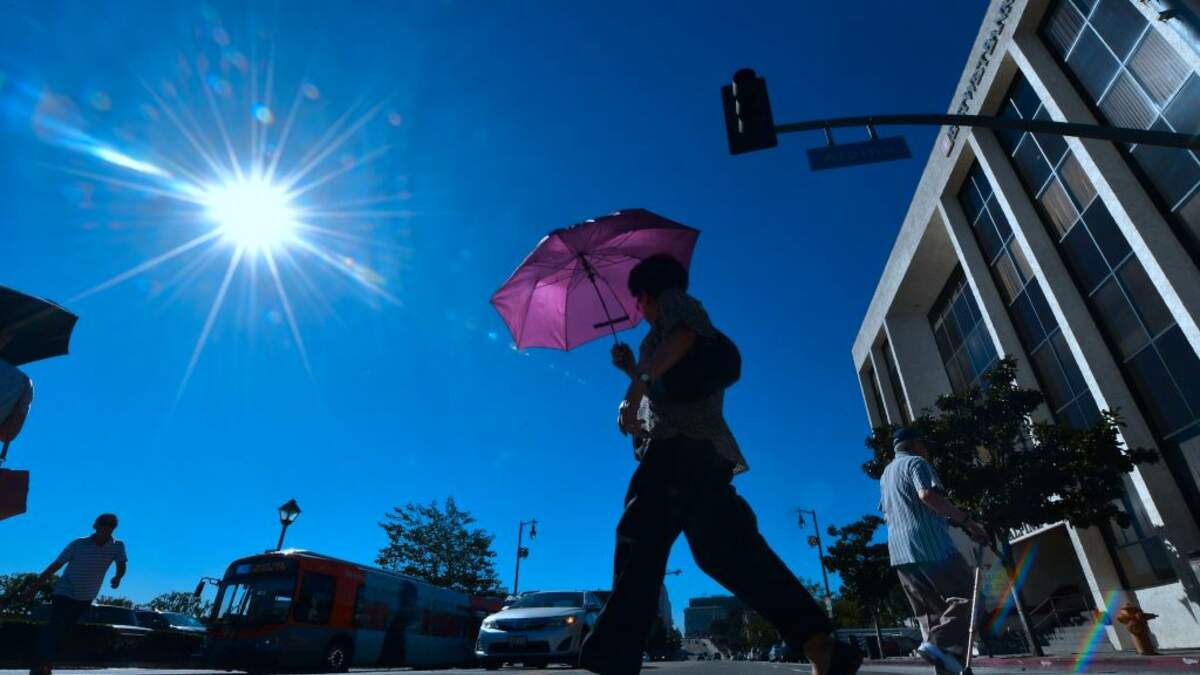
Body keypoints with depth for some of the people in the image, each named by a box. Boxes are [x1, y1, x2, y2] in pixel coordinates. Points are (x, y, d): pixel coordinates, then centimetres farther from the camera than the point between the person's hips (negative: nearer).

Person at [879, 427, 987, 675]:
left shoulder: (885, 474, 26)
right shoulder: (916, 462, 0)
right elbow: (928, 495, -19)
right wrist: (966, 520, -15)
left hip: (899, 551, 8)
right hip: (929, 543, -8)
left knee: (931, 610, 11)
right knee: (963, 595, -2)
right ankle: (940, 644, -18)